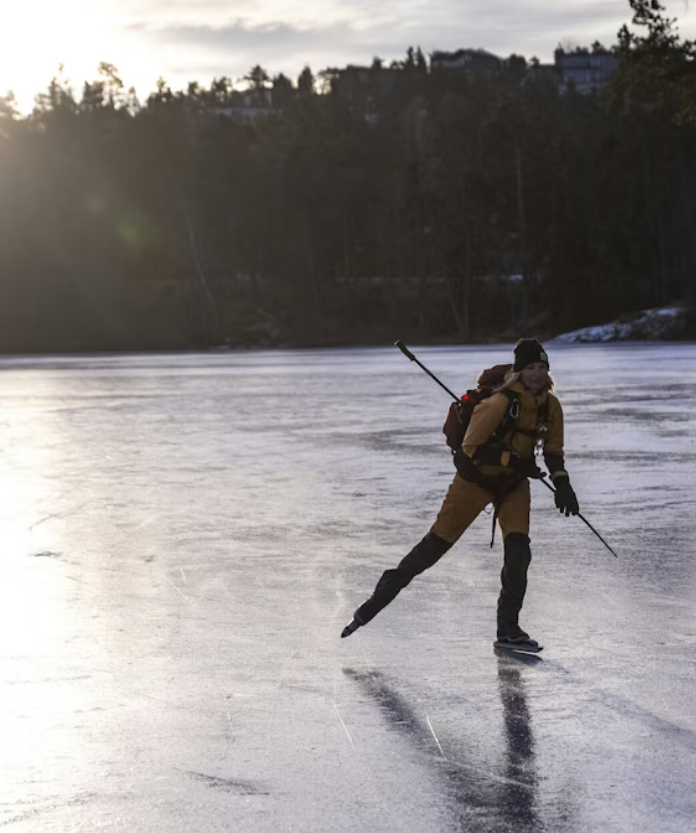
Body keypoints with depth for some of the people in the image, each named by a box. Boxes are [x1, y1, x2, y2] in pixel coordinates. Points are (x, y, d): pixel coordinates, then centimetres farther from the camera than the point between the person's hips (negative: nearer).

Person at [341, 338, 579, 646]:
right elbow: (471, 448, -23)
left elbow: (553, 450, 7)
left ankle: (508, 626, 2)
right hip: (476, 478, -5)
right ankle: (377, 601, 8)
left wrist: (562, 484, -7)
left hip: (514, 483, 5)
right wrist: (513, 460, -29)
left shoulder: (550, 406, -7)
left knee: (518, 550, -13)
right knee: (436, 543, -3)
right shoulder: (501, 402, -27)